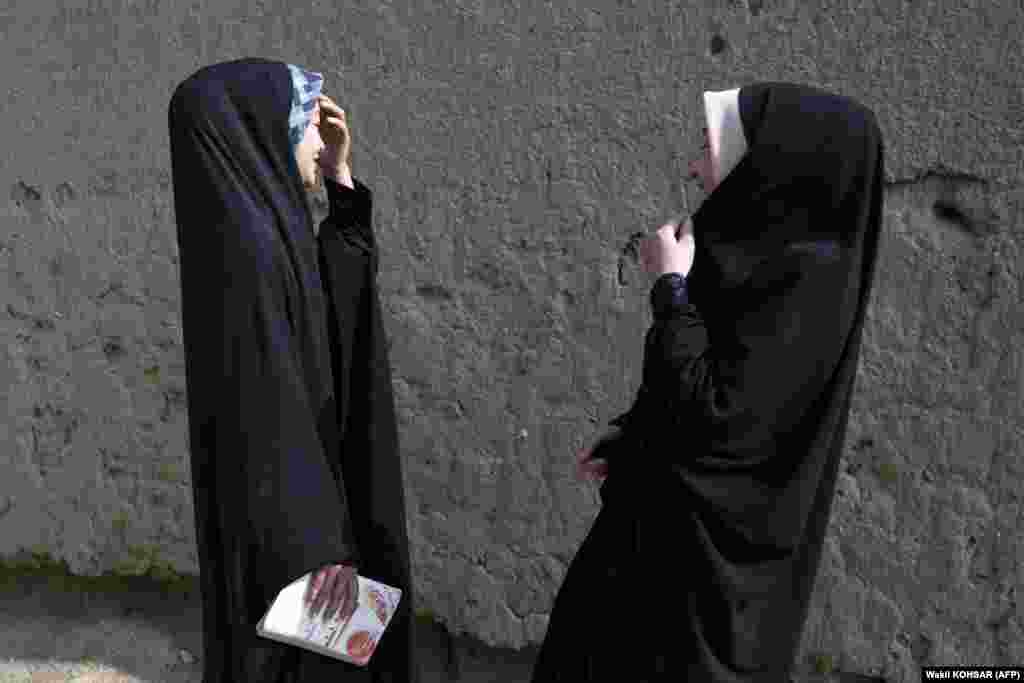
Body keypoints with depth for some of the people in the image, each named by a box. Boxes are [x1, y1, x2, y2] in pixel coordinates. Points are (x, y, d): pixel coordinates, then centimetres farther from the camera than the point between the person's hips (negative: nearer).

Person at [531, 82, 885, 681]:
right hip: (675, 506, 9)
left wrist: (671, 287, -20)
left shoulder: (806, 275, -24)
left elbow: (713, 418, -27)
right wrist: (625, 441, 18)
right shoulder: (769, 254, 4)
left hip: (716, 534, -9)